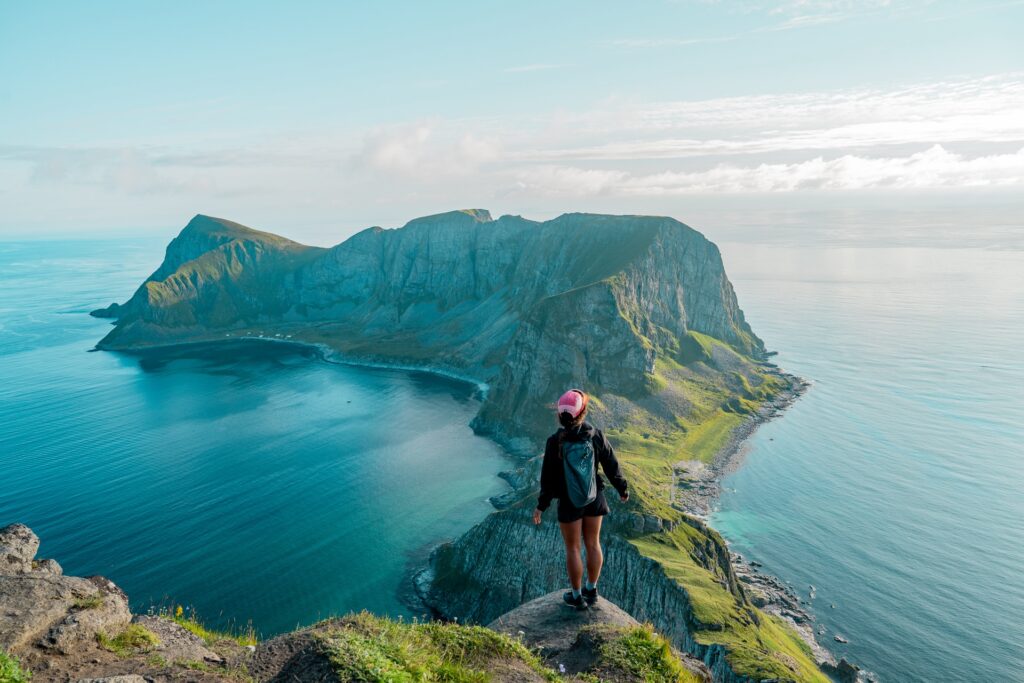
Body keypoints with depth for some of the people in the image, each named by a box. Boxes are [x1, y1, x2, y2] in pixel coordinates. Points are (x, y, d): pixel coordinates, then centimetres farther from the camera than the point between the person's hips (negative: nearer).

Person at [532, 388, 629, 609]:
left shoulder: (555, 441, -19)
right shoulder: (596, 435, -14)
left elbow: (548, 477, -12)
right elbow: (611, 466, -4)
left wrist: (541, 506, -1)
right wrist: (622, 489, 13)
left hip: (569, 502, -2)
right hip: (594, 498, 3)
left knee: (572, 548, 12)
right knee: (593, 543, 18)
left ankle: (577, 596, 24)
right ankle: (591, 590, 32)